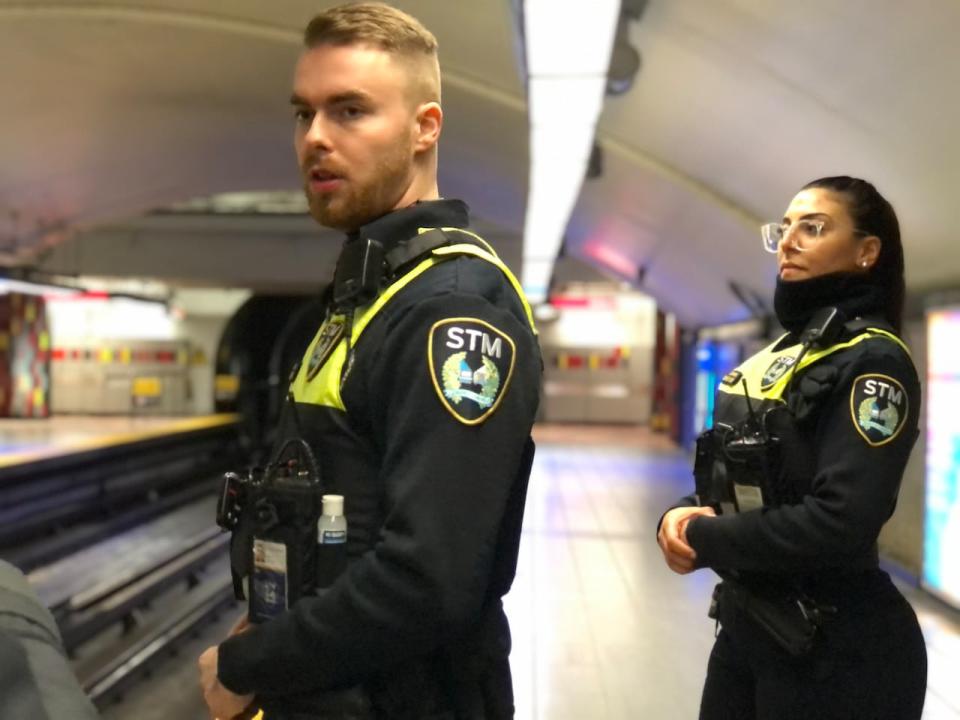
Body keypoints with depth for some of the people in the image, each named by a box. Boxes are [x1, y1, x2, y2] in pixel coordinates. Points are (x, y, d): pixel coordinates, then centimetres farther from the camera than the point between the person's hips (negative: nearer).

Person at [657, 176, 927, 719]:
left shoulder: (874, 360, -15)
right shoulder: (781, 353, 11)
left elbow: (839, 524, -26)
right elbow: (731, 482, 11)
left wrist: (704, 540, -16)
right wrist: (683, 517, -10)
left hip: (836, 649, -7)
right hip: (746, 620, 8)